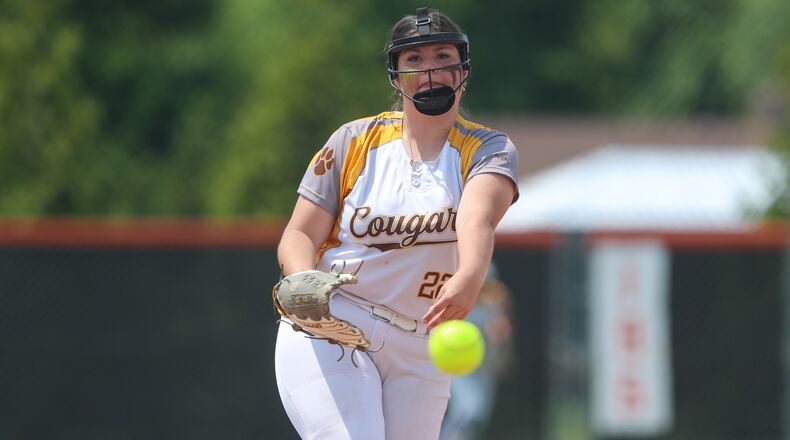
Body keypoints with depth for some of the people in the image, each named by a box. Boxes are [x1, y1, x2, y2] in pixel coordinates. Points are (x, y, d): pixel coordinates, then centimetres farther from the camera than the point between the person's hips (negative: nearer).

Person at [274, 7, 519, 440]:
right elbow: (298, 236, 1)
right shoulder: (355, 141, 3)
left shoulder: (488, 150, 1)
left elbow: (476, 221, -21)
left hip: (419, 354, 2)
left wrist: (468, 280, -44)